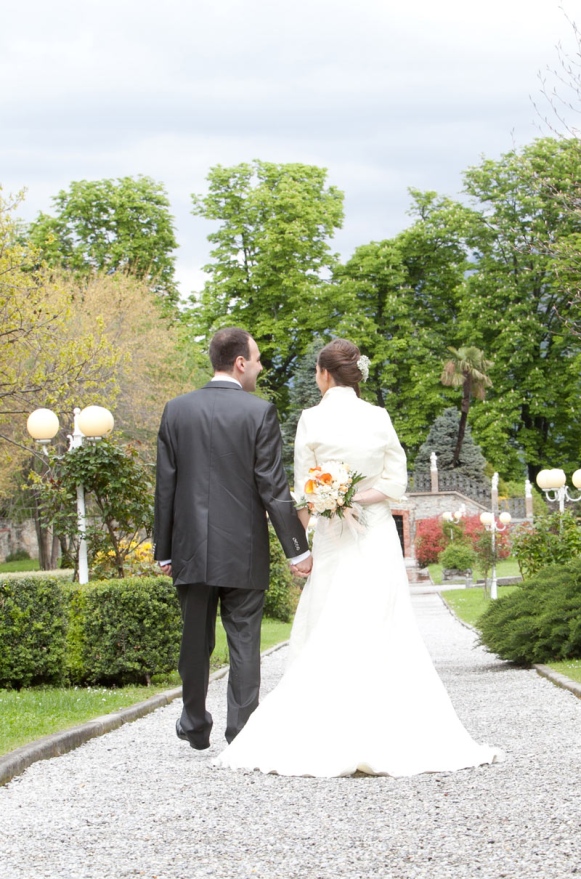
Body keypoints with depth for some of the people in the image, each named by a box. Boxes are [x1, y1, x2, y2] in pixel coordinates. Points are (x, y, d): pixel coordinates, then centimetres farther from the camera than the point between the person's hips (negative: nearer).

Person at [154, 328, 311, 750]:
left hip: (191, 549, 3)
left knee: (195, 641, 13)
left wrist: (164, 549, 10)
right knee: (243, 642, 3)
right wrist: (298, 548, -4)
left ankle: (195, 726, 25)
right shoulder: (259, 412, -8)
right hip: (243, 550, -3)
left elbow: (165, 486, 4)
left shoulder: (177, 410, 2)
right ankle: (241, 731, 2)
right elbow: (273, 488, -10)